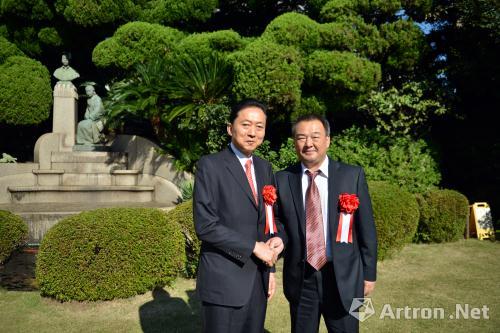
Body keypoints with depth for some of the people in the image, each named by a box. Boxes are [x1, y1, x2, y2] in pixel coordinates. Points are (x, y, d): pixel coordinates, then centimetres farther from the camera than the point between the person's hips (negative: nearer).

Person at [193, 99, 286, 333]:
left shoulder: (265, 168, 9)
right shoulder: (210, 165, -11)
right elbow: (205, 226, -17)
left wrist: (278, 238, -3)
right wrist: (254, 247, -16)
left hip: (258, 279, 6)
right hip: (223, 281, -6)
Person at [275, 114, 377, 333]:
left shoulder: (353, 175, -4)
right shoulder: (282, 179, -1)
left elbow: (366, 228, 0)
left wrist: (369, 273, 1)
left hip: (342, 278, -1)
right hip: (300, 279, 1)